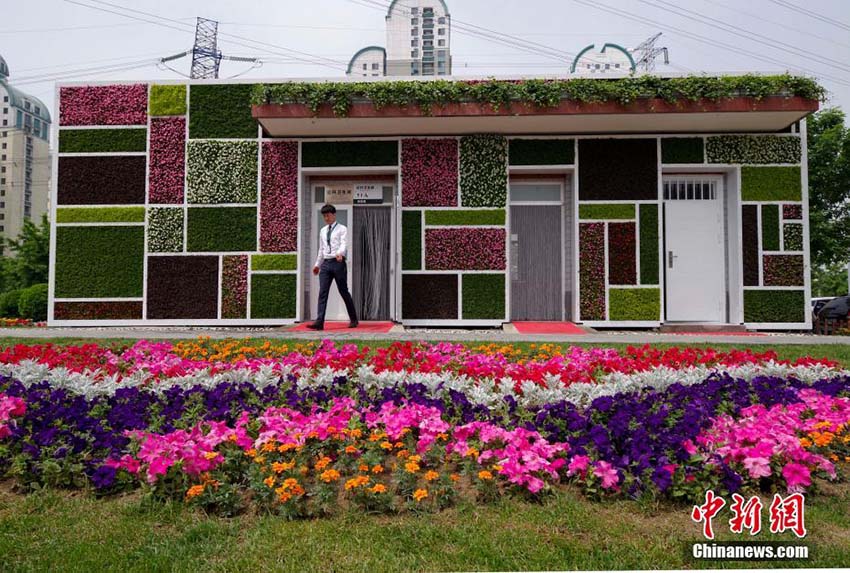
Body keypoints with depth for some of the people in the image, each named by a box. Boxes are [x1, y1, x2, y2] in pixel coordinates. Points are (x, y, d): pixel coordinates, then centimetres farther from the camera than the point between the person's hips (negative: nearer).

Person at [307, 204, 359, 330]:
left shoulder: (342, 229, 1)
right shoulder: (322, 231, 19)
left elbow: (344, 244, -15)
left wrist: (340, 253, -35)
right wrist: (318, 264, 23)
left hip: (338, 263, -5)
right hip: (326, 263, 5)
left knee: (343, 291, 3)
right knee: (323, 292, -5)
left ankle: (353, 319, 19)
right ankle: (319, 322, -9)